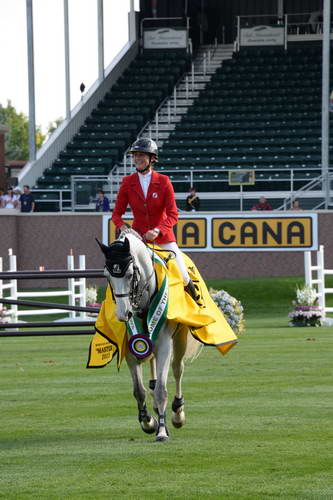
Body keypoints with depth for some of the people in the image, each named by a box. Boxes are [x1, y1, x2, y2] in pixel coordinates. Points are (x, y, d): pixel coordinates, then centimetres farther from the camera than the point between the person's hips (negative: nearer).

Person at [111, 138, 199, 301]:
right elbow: (117, 213, 3)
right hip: (138, 237, 1)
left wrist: (157, 231, -27)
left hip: (163, 237, -1)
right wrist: (122, 227, -19)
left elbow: (173, 215, -10)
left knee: (183, 278, -5)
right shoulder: (127, 183, -1)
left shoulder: (164, 182, -6)